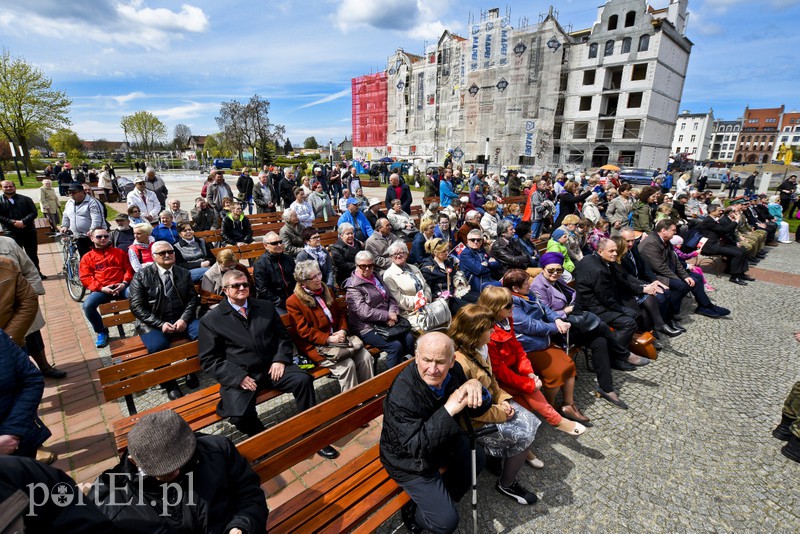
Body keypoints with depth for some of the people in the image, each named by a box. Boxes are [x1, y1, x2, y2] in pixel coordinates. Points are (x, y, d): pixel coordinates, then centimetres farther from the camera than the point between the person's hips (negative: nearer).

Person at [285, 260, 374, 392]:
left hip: (336, 336, 6)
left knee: (365, 356, -15)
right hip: (315, 346, -6)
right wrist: (328, 339, -18)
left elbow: (339, 313, 18)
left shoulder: (326, 290, 13)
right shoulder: (293, 302, -6)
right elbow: (304, 331, -11)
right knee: (347, 364, -26)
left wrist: (343, 330, -2)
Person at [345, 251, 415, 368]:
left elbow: (390, 298, 14)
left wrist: (393, 313, -6)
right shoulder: (353, 287, -9)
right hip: (368, 328, -7)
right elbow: (364, 312, -18)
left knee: (409, 338, -14)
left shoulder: (377, 278, 15)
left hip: (385, 323, 7)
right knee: (395, 346, -23)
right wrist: (388, 315, -15)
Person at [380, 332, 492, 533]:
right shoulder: (401, 394, -35)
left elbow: (476, 411, -7)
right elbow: (416, 446, -36)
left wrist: (475, 388, -31)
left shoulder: (454, 371, -16)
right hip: (410, 460, -6)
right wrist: (449, 409, -45)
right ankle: (412, 512, 23)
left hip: (443, 440, 7)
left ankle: (442, 498, 28)